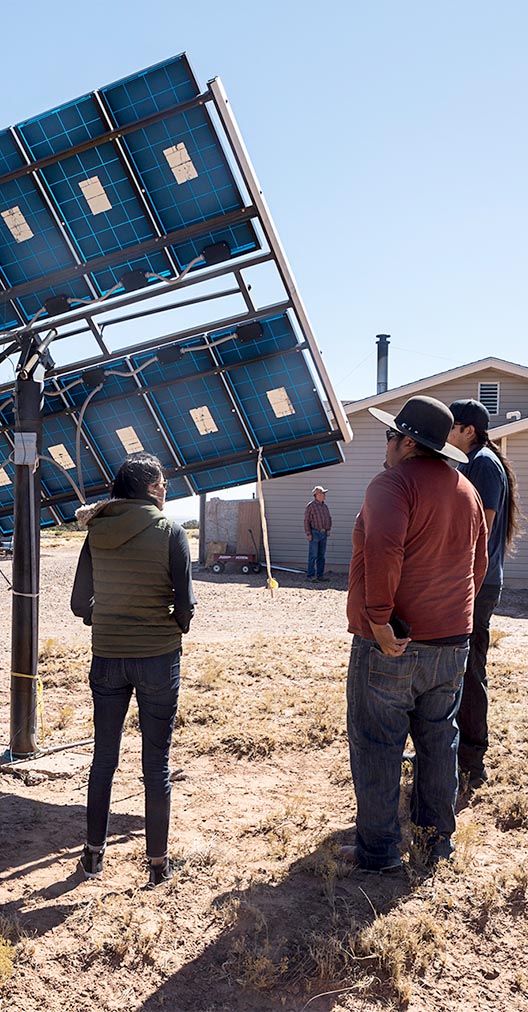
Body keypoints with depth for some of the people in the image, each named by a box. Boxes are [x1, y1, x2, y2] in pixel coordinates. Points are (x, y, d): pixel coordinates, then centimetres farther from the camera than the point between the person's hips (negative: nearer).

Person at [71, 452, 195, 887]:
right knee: (157, 762, 9)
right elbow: (185, 605, -12)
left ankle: (94, 852, 30)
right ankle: (158, 862, 20)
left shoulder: (97, 532, 0)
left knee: (104, 757, 17)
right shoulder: (170, 532, -11)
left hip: (107, 657, 3)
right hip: (159, 657, -3)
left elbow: (81, 603, 3)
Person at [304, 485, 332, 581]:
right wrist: (308, 534, -14)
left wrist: (328, 529, 9)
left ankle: (320, 574, 14)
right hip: (314, 533, -7)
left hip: (324, 534, 7)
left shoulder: (325, 506, 12)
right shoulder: (310, 506, -8)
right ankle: (311, 575, 1)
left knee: (322, 555, 8)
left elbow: (329, 518, 22)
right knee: (313, 555, -4)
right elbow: (306, 520, -10)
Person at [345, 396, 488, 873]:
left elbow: (383, 550, -31)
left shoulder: (395, 482, -15)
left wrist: (379, 618, -24)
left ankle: (379, 851, 16)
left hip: (390, 645, -7)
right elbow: (478, 564, 18)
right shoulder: (467, 489, 11)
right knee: (439, 740, 19)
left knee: (376, 747, 5)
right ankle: (438, 835, 32)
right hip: (452, 643, 8)